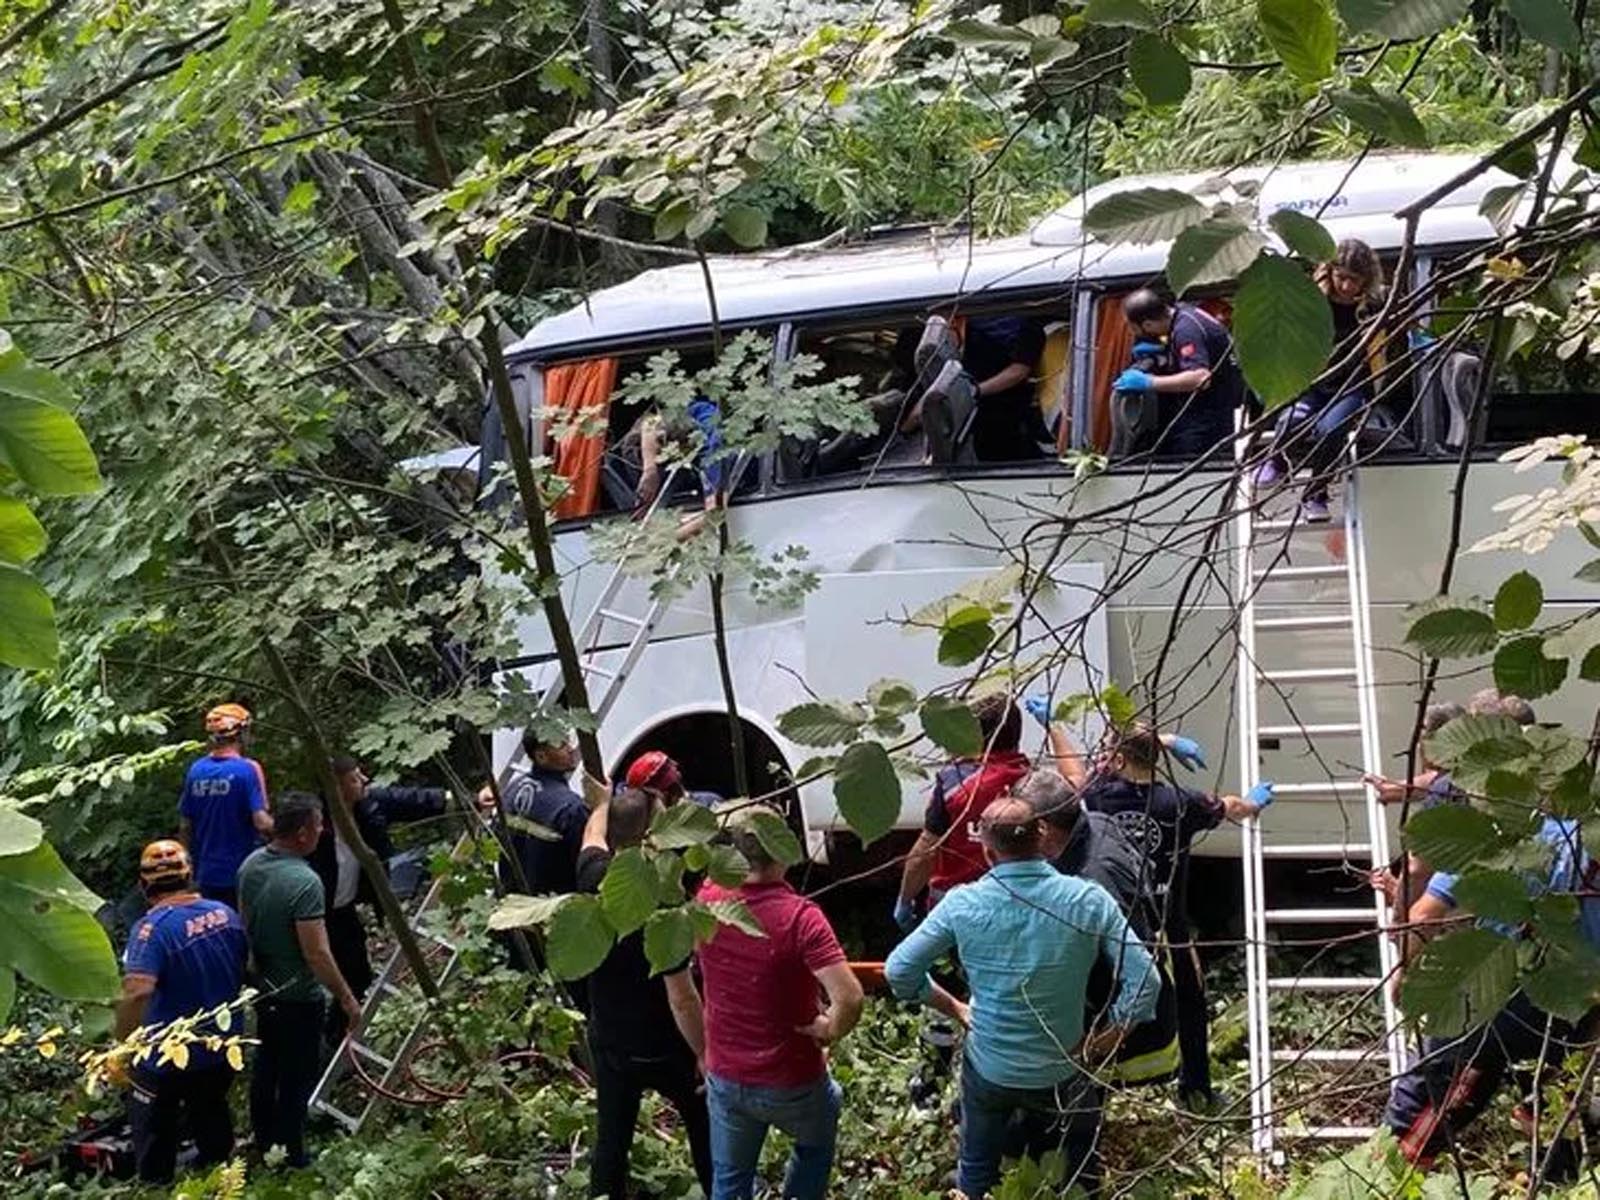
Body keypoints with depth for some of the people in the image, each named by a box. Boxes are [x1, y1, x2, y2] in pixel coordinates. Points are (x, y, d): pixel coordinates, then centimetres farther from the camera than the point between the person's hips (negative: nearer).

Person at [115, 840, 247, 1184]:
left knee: (154, 1138, 16)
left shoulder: (153, 928, -26)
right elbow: (243, 972, 9)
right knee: (212, 1122, 29)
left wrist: (121, 1046, -30)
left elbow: (137, 992, -39)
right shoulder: (226, 914, -5)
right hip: (224, 1049, 6)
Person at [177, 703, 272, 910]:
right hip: (242, 875, -5)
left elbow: (185, 827, 8)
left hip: (207, 875, 5)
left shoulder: (196, 770, 2)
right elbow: (262, 823, -20)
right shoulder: (248, 769, -13)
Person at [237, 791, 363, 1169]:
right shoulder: (304, 882, -29)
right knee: (297, 1078, 6)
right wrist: (346, 998, -16)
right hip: (299, 996, -8)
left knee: (266, 1067, 22)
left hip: (263, 989, 8)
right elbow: (317, 954, -27)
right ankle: (290, 1158, 16)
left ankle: (263, 1142, 38)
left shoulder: (251, 865, -4)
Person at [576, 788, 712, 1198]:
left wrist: (617, 797, 23)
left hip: (607, 1042, 5)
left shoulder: (594, 878, -14)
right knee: (704, 1125, 20)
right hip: (664, 1050, -5)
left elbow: (594, 831, 11)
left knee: (611, 1137, 16)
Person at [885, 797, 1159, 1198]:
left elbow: (899, 971, -9)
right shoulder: (1088, 900, -19)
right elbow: (1144, 982, -20)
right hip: (1063, 1075, -1)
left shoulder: (962, 904, -17)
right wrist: (1097, 1048, -9)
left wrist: (955, 1008, 5)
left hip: (988, 1070, 1)